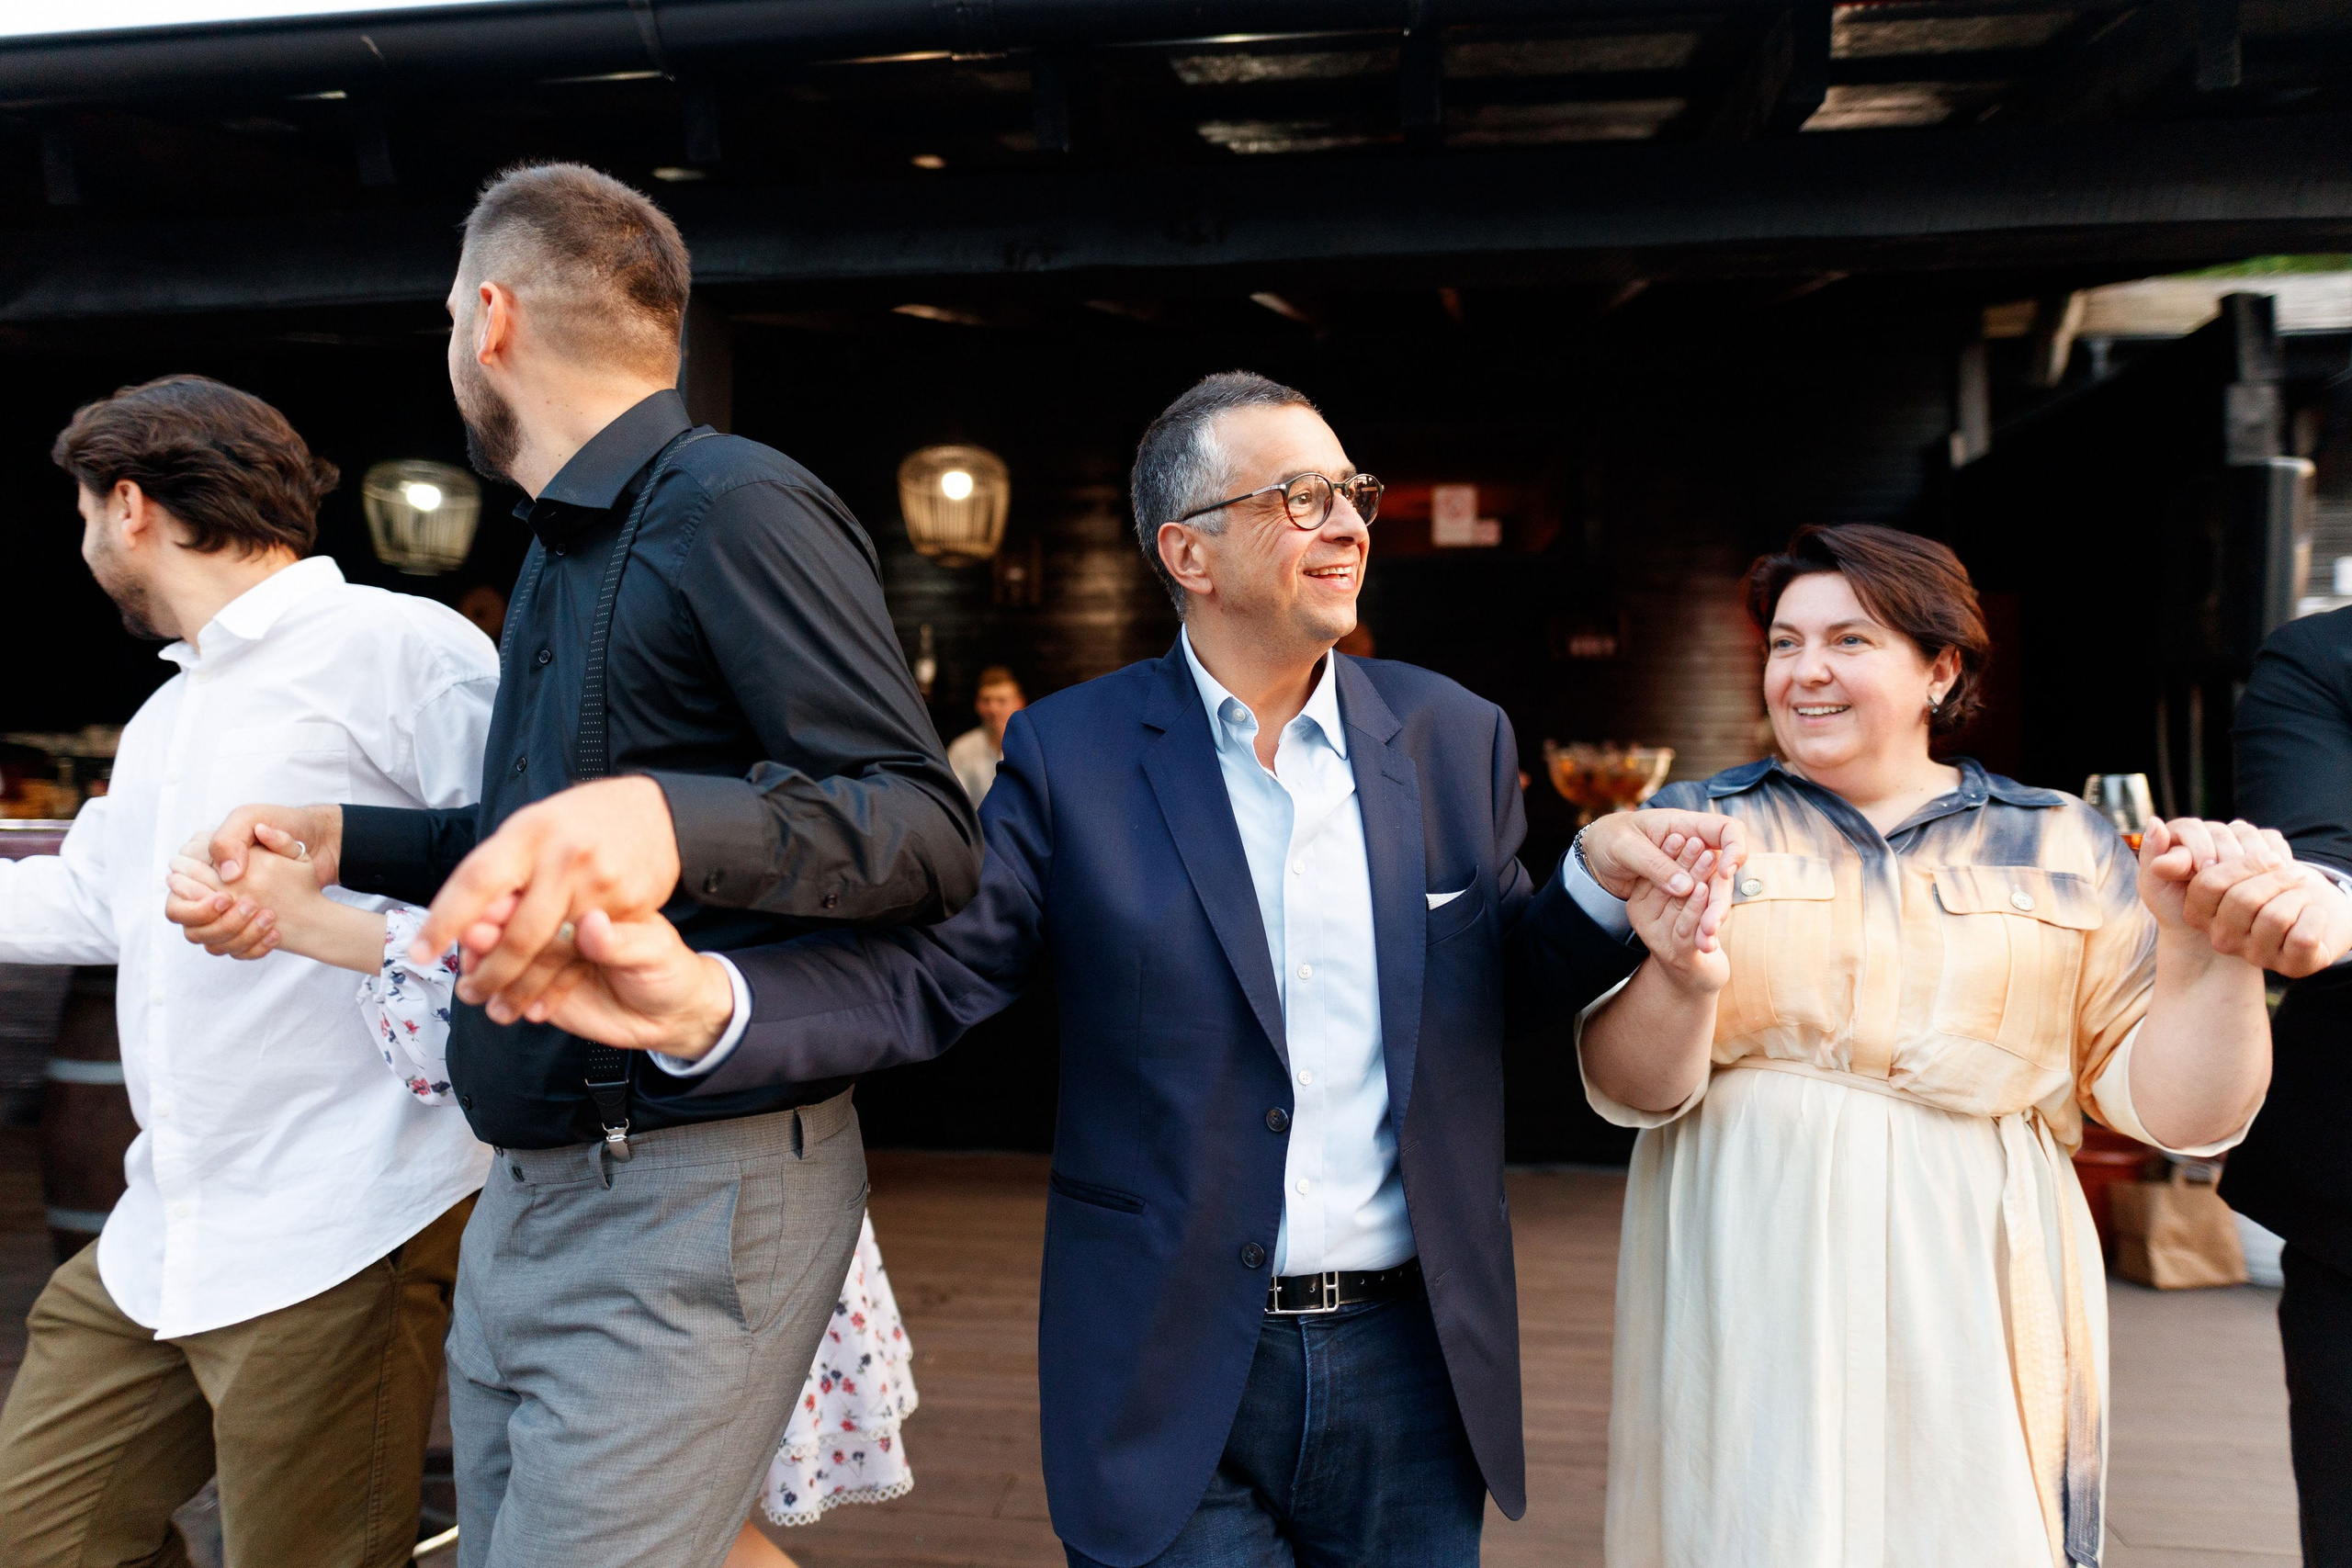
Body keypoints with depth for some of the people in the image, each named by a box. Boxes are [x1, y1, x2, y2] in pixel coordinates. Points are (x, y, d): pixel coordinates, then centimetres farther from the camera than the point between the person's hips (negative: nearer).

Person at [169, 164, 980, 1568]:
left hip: (693, 1198, -9)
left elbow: (933, 835, -22)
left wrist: (665, 818, -37)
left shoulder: (736, 506, -13)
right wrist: (344, 843, 15)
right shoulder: (566, 544, 18)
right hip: (529, 1193, 9)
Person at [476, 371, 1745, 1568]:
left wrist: (1602, 880, -12)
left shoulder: (1454, 736, 2)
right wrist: (705, 1003, -29)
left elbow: (1506, 983, 8)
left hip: (1409, 1360, 3)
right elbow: (926, 973, -11)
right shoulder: (1071, 754, -6)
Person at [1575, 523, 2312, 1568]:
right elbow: (1627, 1090, -4)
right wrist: (1685, 980, -23)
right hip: (1752, 1305, 0)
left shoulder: (2063, 847, 6)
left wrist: (2209, 948, -12)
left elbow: (2176, 1109, 4)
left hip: (1974, 1308, 1)